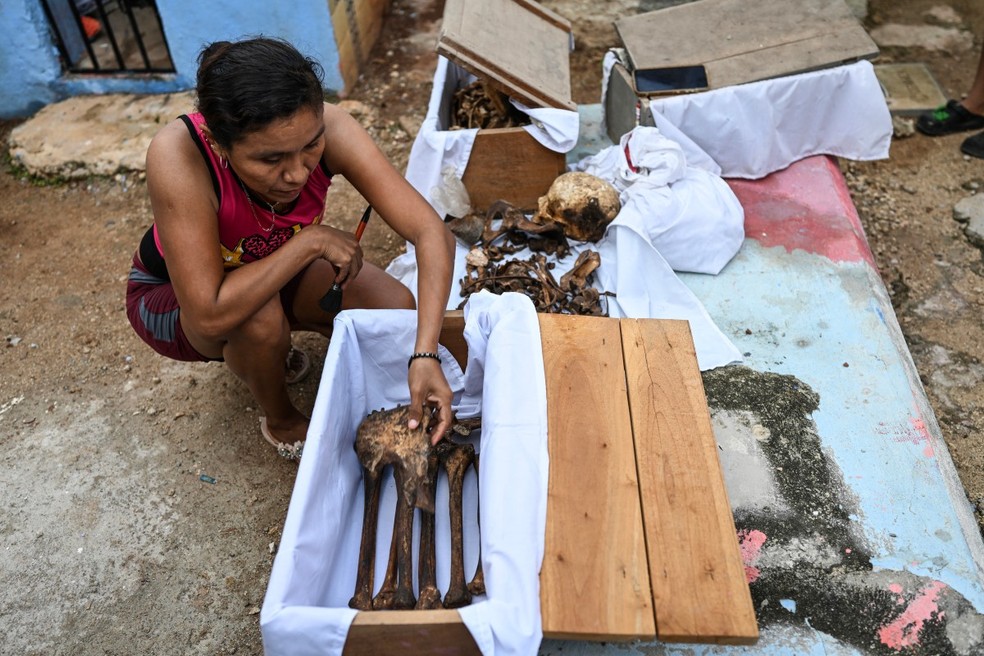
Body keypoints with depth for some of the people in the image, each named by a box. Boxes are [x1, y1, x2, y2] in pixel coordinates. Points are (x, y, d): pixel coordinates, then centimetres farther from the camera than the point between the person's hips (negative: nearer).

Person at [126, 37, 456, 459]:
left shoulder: (323, 129, -32)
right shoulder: (178, 156, -40)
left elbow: (431, 232, -34)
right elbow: (210, 315, -40)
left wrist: (425, 355, -44)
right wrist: (310, 242, -37)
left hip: (276, 265, 4)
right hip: (173, 295, -3)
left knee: (398, 309, -14)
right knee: (259, 317, -36)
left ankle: (262, 350, 13)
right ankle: (280, 420, 0)